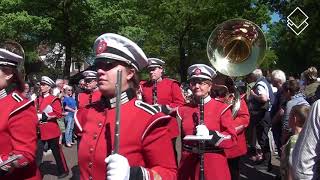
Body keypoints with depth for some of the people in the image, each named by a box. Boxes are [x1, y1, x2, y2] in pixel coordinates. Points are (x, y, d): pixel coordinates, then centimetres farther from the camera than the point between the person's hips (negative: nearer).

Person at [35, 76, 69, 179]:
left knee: (57, 152, 8)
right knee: (37, 153, 5)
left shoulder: (54, 99, -8)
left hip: (51, 130, -5)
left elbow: (58, 114, -16)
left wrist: (43, 116, -20)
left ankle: (64, 171, 24)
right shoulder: (38, 99, 10)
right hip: (40, 131, 5)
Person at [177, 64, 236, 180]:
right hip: (188, 165, 3)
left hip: (214, 166, -3)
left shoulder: (222, 108, -5)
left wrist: (210, 134, -23)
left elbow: (232, 139, -10)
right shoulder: (183, 109, 5)